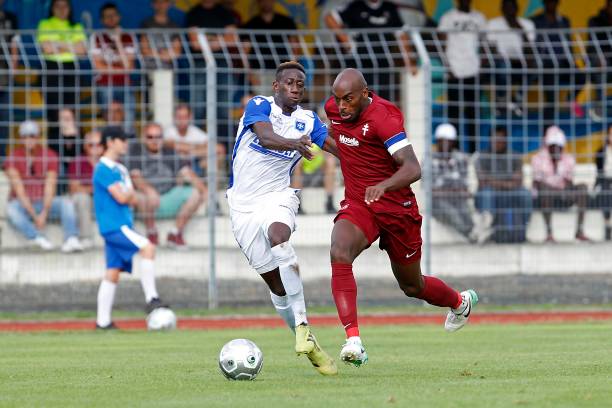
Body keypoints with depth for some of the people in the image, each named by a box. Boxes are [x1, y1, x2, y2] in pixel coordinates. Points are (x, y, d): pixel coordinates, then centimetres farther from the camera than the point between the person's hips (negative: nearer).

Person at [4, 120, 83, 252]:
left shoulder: (50, 156, -4)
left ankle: (71, 239, -43)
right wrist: (34, 216, -24)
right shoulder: (14, 158, -9)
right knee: (11, 209, -36)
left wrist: (44, 214, -24)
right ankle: (39, 238, -43)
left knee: (67, 202, -27)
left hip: (44, 203, 2)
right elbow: (19, 190, -15)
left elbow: (50, 187, -11)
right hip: (23, 205, -2)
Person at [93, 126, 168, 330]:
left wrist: (128, 195, -4)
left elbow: (132, 199, 17)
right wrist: (129, 193, 3)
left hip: (123, 225, 9)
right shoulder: (103, 169, -11)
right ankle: (151, 299, -24)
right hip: (113, 226, -9)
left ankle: (102, 321, 9)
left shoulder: (120, 169, 18)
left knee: (113, 273, 8)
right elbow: (120, 197, -17)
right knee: (147, 248, -23)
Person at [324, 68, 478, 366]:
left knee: (412, 286, 14)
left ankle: (460, 302, 49)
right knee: (339, 255, -29)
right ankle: (353, 339, -32)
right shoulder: (333, 108, -5)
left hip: (397, 208, -4)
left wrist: (383, 185, -52)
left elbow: (413, 169, -36)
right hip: (357, 206, 4)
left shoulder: (383, 117, -25)